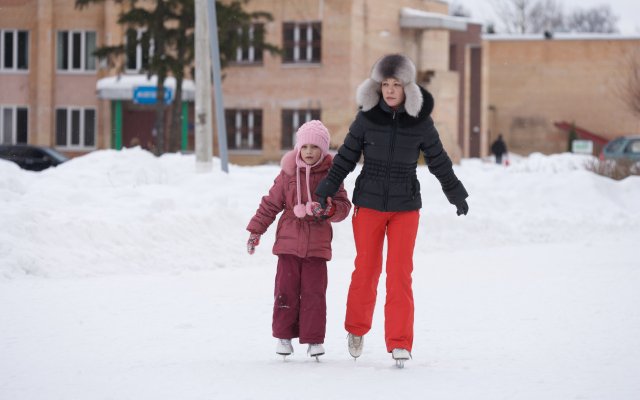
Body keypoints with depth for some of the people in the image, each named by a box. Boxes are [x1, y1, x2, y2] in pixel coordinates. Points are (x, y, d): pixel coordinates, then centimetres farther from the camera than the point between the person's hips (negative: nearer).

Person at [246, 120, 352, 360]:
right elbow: (270, 203, 10)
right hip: (289, 241, 1)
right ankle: (283, 335, 14)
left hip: (317, 245, -1)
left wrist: (329, 209, -24)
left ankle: (314, 339, 7)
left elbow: (343, 205, -2)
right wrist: (256, 230, 9)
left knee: (314, 292, -1)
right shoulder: (288, 174, 2)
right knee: (286, 290, 2)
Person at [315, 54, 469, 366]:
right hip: (369, 205, 0)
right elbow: (346, 156, 2)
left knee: (400, 273, -5)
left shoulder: (421, 122, -5)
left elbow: (439, 162, 7)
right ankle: (357, 328, 30)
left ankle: (400, 343, 0)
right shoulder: (367, 117, -6)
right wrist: (326, 190, -2)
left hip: (405, 206, 0)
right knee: (366, 270, 7)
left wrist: (457, 195, 16)